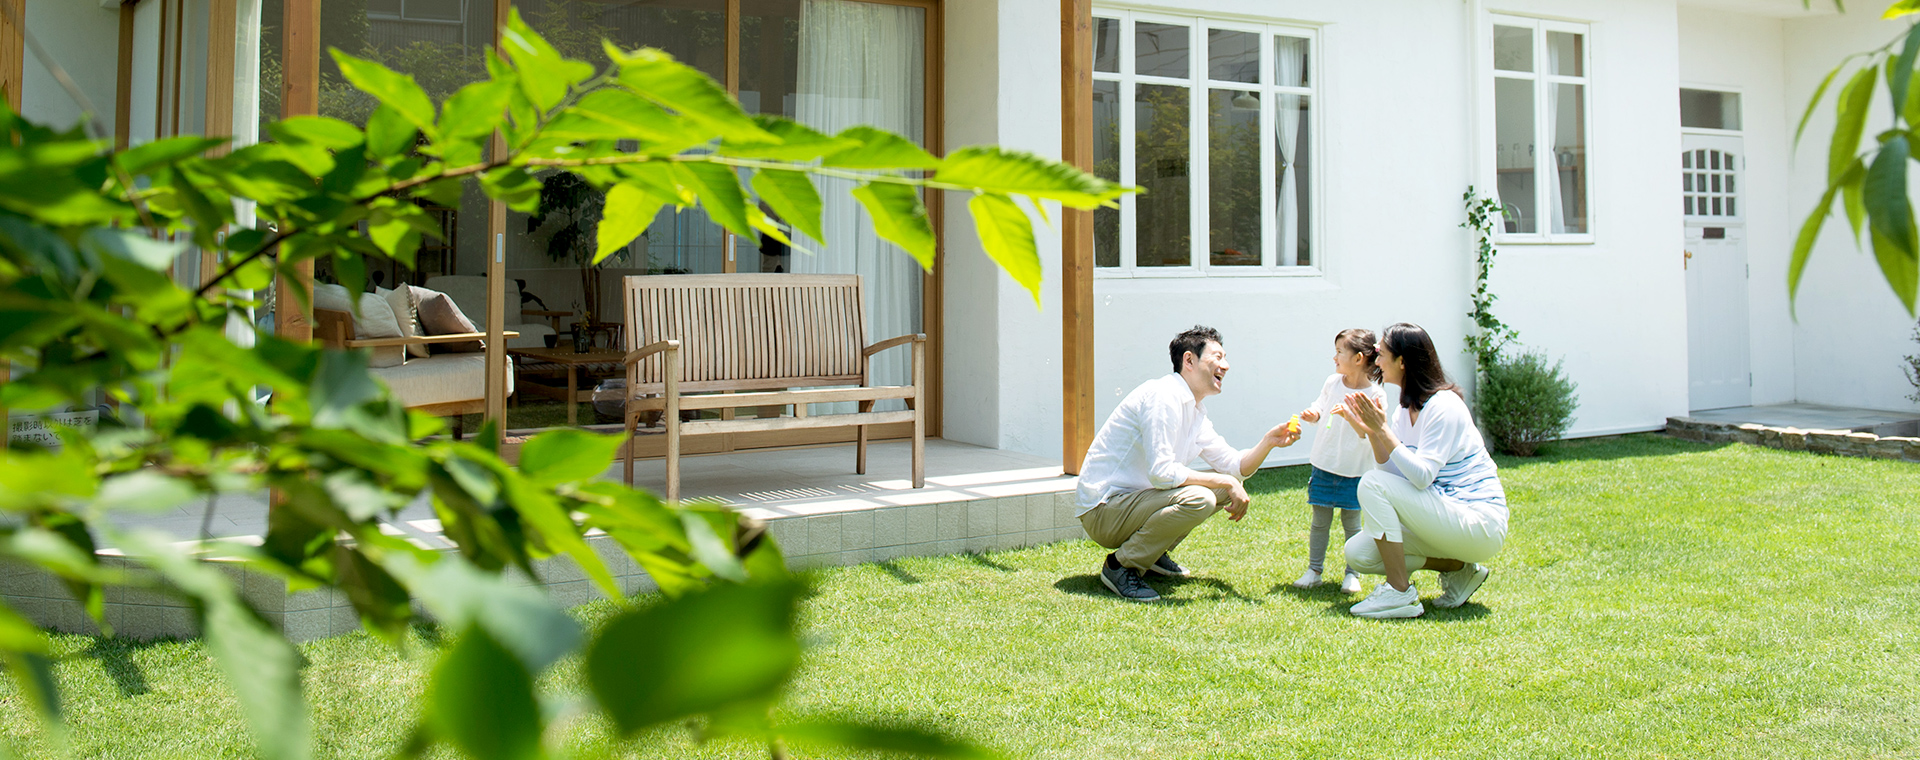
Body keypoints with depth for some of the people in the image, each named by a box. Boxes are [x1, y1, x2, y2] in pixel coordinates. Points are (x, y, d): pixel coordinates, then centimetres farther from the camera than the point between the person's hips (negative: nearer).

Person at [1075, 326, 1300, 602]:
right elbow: (1161, 473, -26)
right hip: (1102, 511, -10)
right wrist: (1226, 482, -18)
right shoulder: (1163, 396, -18)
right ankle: (1120, 565, -13)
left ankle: (1155, 553, 14)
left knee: (1224, 486, 11)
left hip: (1134, 500, 10)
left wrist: (1268, 442, -2)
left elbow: (1236, 466, 16)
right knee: (1198, 499, -30)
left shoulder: (1197, 415, 13)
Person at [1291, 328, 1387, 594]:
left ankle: (1352, 574, 17)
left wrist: (1349, 415, -31)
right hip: (1324, 464, 3)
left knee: (1352, 523, 5)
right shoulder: (1332, 382, 0)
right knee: (1320, 521, 7)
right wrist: (1311, 414, -6)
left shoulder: (1374, 394, -13)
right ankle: (1314, 570, 16)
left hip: (1355, 470, -3)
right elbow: (1320, 407, 15)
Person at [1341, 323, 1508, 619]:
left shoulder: (1443, 406, -17)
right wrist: (1372, 432, -8)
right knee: (1357, 553, 0)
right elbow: (1394, 471, 3)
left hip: (1480, 522, -9)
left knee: (1373, 483, -23)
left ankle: (1400, 594, -16)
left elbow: (1422, 476, -26)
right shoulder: (1407, 408, 10)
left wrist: (1384, 430, -23)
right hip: (1444, 514, 9)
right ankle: (1459, 567, 8)